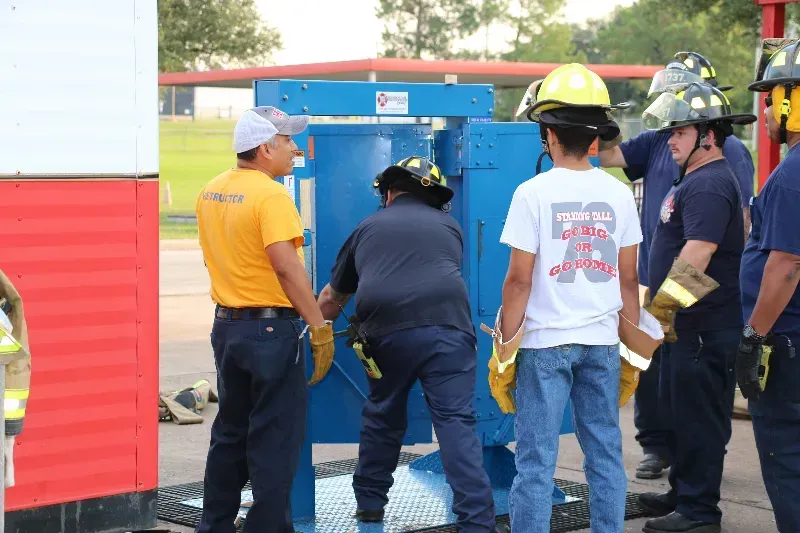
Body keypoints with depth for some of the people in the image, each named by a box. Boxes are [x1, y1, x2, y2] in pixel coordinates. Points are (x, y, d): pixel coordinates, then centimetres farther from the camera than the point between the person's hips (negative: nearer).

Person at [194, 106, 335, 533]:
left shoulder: (211, 192, 8)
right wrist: (319, 328, -22)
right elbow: (287, 266, -25)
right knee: (275, 440, 1)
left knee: (230, 433, 18)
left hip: (227, 325, 8)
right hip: (271, 329, -8)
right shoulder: (271, 196, -18)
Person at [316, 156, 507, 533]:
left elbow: (332, 298, 30)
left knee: (382, 415, 22)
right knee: (456, 423, -4)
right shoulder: (448, 226, 23)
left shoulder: (368, 228, 23)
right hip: (446, 327, -1)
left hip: (386, 332, 1)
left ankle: (369, 502, 31)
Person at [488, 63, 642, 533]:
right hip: (602, 342, 4)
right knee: (606, 454, 12)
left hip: (545, 341, -3)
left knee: (537, 461, 1)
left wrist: (504, 348, -1)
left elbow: (520, 279, -9)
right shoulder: (619, 194, 2)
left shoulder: (534, 193, -9)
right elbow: (628, 279, 5)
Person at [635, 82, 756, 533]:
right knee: (682, 410, 19)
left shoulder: (710, 184, -18)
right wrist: (660, 308, 25)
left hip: (705, 327, -11)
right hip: (685, 325, 11)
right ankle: (684, 493, 30)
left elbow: (696, 256, -27)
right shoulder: (698, 180, 16)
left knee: (698, 418, -3)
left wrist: (661, 308, -23)